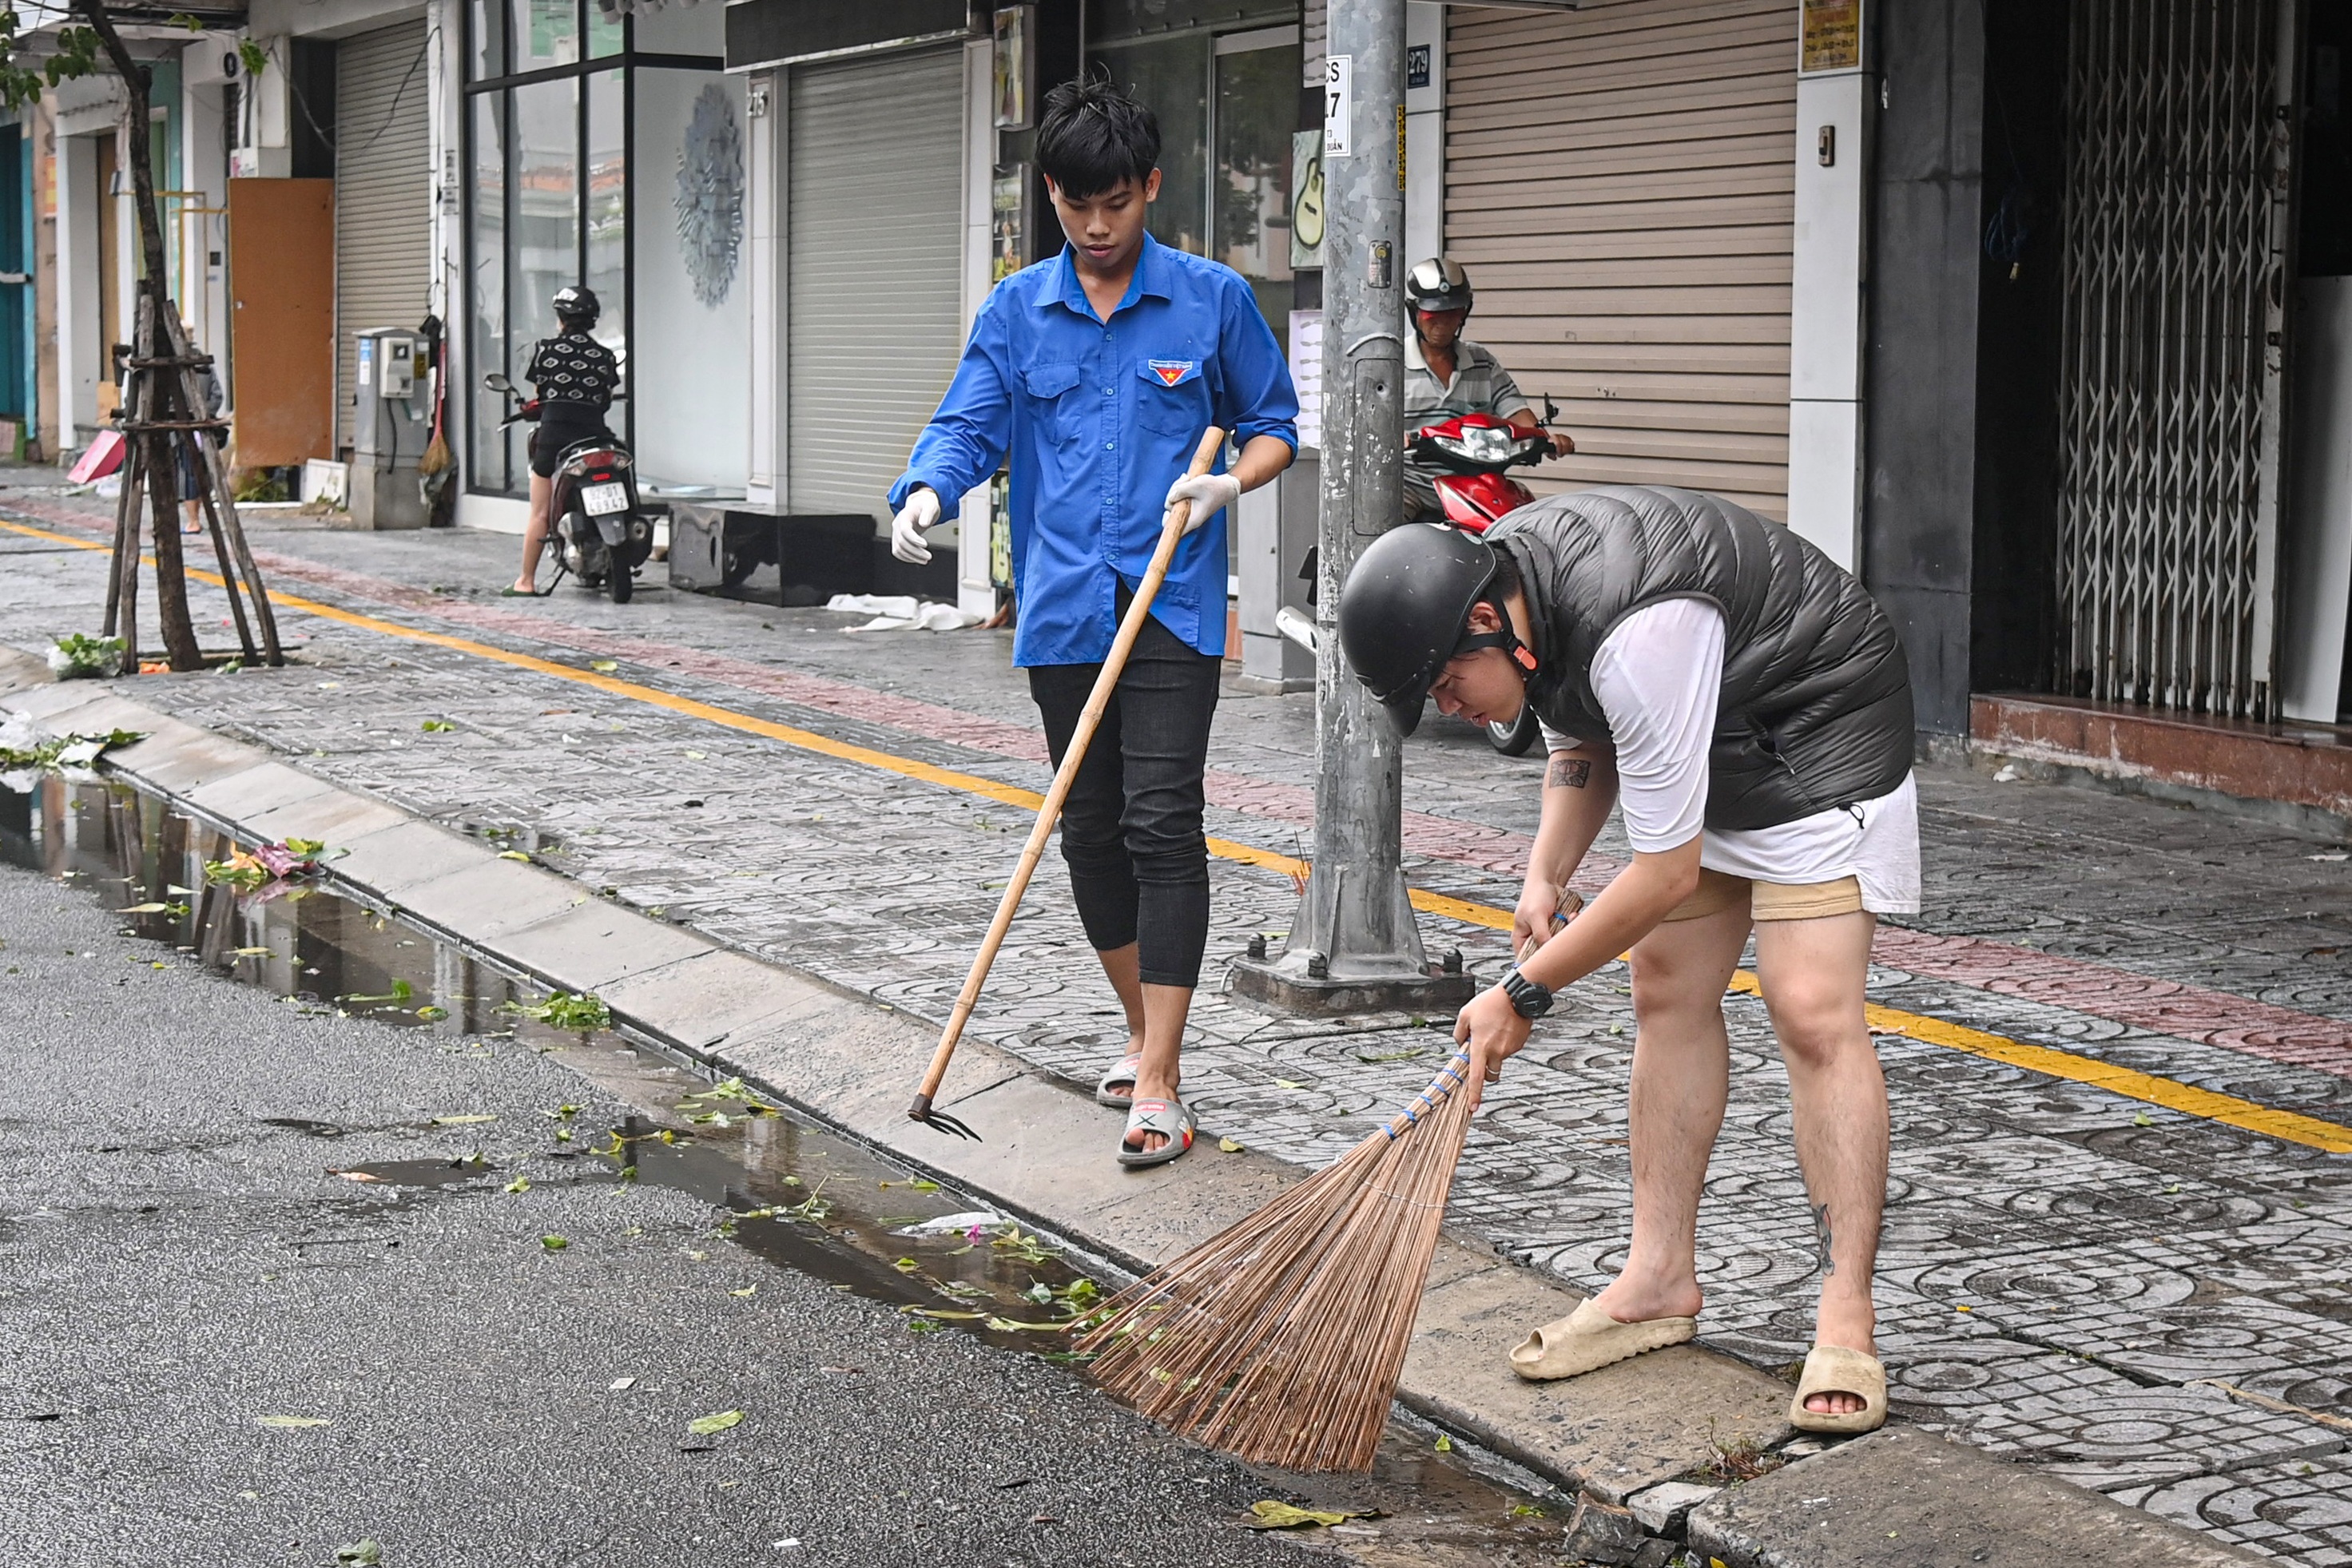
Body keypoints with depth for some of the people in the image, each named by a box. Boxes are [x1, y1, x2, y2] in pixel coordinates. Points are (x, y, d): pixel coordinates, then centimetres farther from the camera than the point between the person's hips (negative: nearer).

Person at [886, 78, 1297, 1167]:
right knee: (1089, 829, 11)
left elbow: (1272, 423, 10)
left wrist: (1230, 482, -11)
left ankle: (1158, 1089, -12)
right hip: (1063, 609, 4)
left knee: (1161, 825, -11)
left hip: (1174, 606, -3)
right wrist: (926, 494, -19)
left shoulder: (1213, 299, 2)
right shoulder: (1016, 310, 8)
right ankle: (1141, 1029, 30)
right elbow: (971, 426, 3)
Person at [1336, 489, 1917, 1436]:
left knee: (1812, 1010, -17)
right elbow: (1586, 743, 10)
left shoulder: (1638, 635, -38)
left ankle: (1846, 1323, -14)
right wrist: (1546, 876, -4)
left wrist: (1525, 991, -23)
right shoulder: (1499, 581, -9)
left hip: (1822, 735, -9)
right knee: (1666, 992, 6)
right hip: (1699, 745, 9)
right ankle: (1661, 1279, 14)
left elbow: (1667, 871, -31)